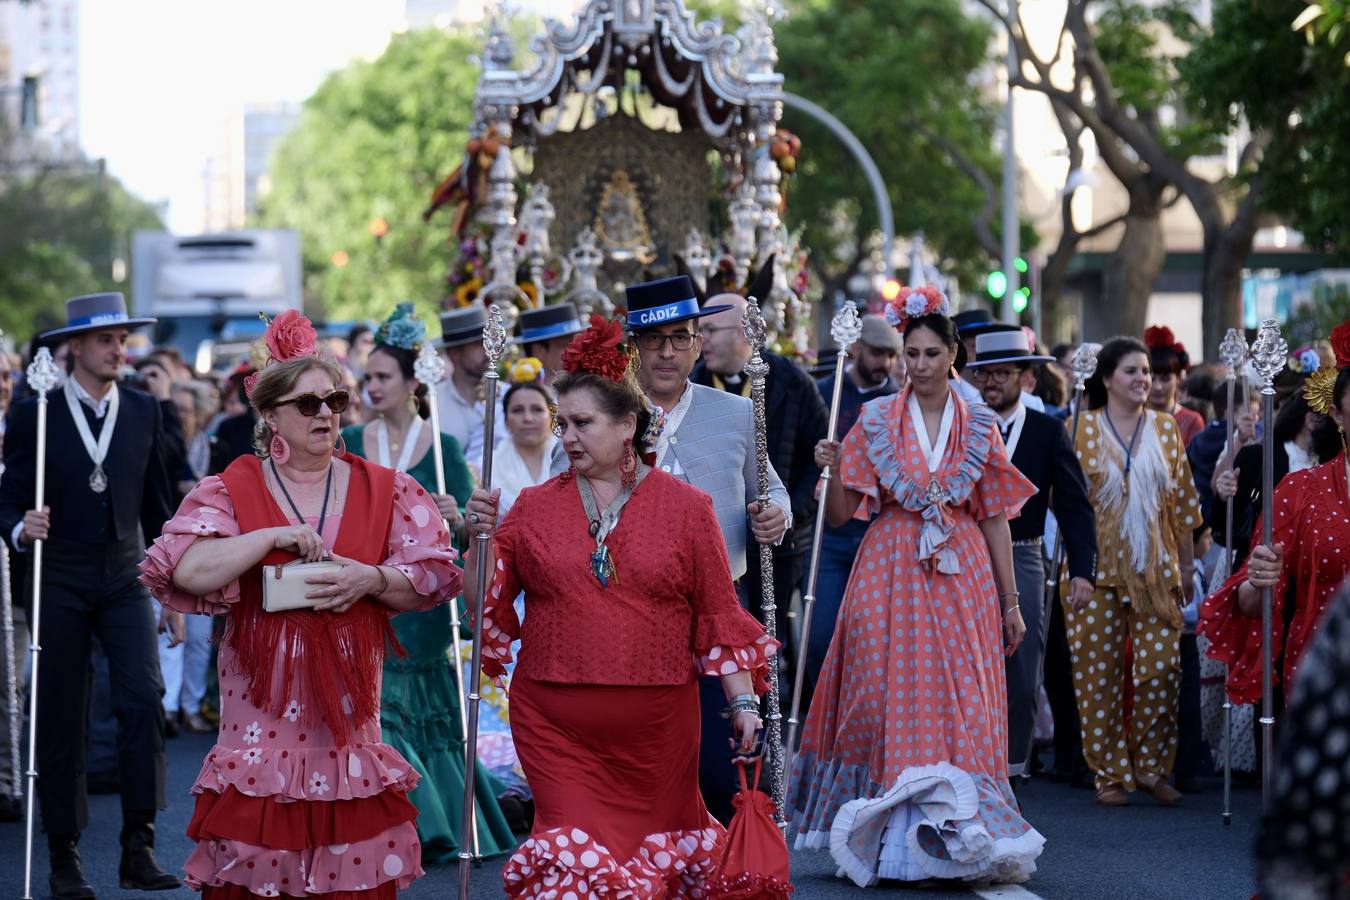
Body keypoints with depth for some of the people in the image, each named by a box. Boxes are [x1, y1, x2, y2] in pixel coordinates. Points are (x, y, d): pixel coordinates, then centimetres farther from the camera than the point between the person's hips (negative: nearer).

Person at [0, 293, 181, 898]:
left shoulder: (144, 412, 6)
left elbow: (157, 506, 11)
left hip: (124, 578, 2)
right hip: (58, 581, -2)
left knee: (144, 700, -15)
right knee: (60, 722, 2)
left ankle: (138, 848, -11)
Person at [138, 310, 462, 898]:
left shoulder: (383, 490, 9)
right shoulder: (232, 490, 2)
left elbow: (435, 574, 6)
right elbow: (184, 569, -12)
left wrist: (372, 580, -12)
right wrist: (275, 536, -15)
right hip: (264, 713, -2)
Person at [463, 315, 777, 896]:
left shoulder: (686, 506, 3)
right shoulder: (535, 506, 6)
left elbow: (718, 614, 4)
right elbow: (487, 598, 7)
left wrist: (742, 698, -1)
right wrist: (483, 538, -9)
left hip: (657, 720, 0)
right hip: (555, 721, 0)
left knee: (656, 844, 10)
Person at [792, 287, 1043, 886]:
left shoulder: (979, 426, 6)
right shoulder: (875, 421, 3)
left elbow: (995, 517, 8)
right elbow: (841, 514, 2)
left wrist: (1010, 601, 6)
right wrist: (833, 470, -17)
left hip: (962, 580, 1)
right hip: (891, 577, -1)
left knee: (962, 704, -3)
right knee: (891, 702, -3)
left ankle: (956, 833, 2)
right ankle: (891, 838, 3)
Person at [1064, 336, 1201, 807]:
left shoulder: (1165, 428, 8)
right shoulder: (1083, 430, 0)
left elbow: (1181, 499, 12)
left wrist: (1187, 563, 11)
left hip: (1155, 569, 2)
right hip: (1099, 569, -2)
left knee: (1162, 667, -5)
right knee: (1099, 674, 0)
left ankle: (1150, 766, 10)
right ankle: (1110, 773, 9)